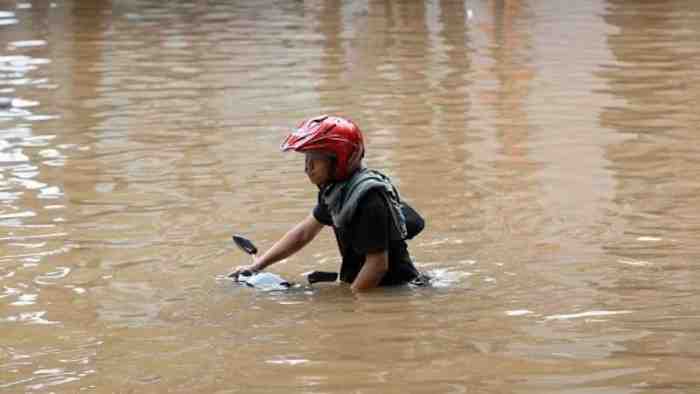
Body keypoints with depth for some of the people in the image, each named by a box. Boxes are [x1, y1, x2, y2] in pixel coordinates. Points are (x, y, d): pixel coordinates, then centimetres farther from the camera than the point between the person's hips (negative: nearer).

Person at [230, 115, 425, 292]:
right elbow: (304, 232, 17)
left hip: (391, 289, -8)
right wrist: (257, 265, 14)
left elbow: (378, 264, -23)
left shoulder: (368, 199, -23)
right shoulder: (335, 188, 6)